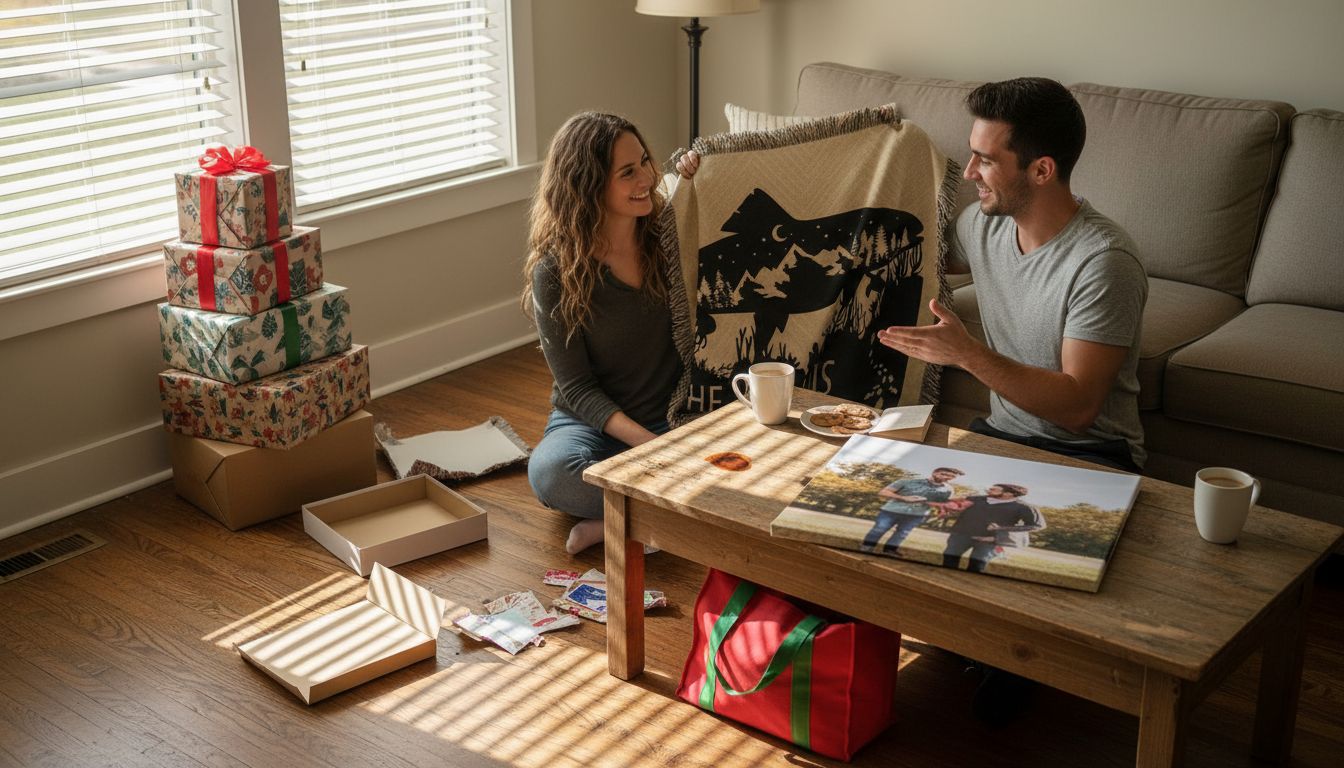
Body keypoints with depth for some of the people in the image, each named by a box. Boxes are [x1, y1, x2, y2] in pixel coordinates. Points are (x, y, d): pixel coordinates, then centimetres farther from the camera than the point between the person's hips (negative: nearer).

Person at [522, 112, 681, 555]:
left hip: (674, 417, 2)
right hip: (591, 419, -2)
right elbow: (576, 387, -12)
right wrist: (650, 445, -26)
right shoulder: (555, 272, -13)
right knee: (550, 471, -37)